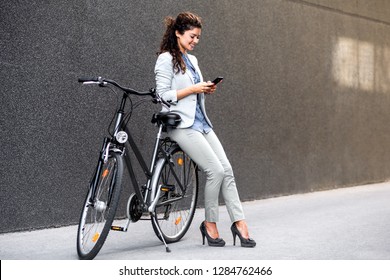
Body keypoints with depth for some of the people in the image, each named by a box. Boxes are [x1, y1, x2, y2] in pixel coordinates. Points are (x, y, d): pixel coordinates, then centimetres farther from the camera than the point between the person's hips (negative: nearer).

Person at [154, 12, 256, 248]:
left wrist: (206, 89, 7)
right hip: (182, 124, -8)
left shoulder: (192, 60, 19)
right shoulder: (166, 59, -6)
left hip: (201, 122, 8)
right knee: (215, 170, -15)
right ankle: (210, 224, 1)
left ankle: (239, 222, -1)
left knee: (226, 169, -3)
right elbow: (164, 94, -13)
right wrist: (193, 89, -15)